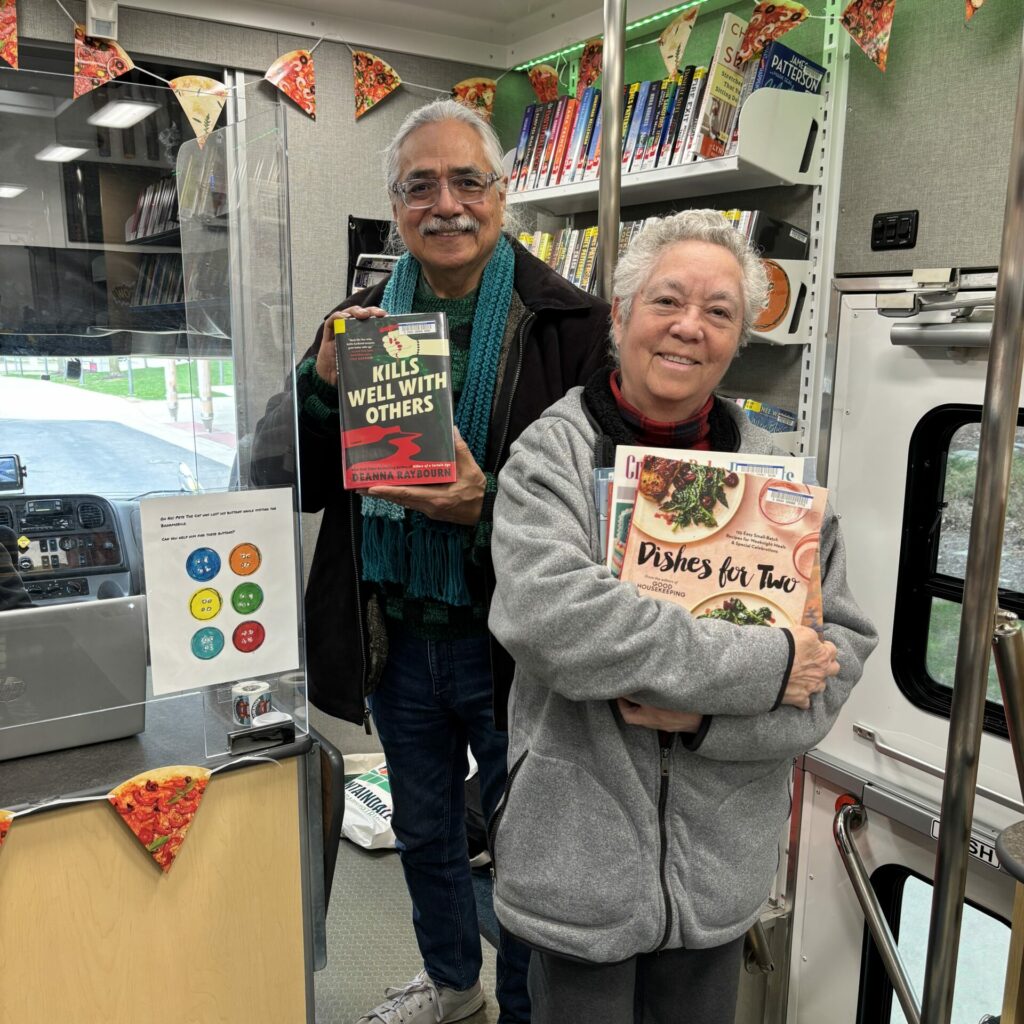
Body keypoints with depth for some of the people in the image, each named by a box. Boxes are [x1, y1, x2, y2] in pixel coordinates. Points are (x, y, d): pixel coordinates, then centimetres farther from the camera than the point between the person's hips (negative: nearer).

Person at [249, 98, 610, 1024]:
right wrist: (320, 382, -18)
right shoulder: (361, 319, 2)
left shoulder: (568, 324, -13)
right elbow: (286, 480, 0)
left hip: (508, 641, -4)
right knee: (424, 832, 25)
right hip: (393, 633, 5)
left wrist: (488, 506, -29)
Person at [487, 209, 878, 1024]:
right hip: (579, 855, -3)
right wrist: (757, 667, -23)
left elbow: (843, 648, -3)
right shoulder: (552, 452, -11)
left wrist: (707, 713, -20)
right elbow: (546, 613, -27)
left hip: (723, 861, 4)